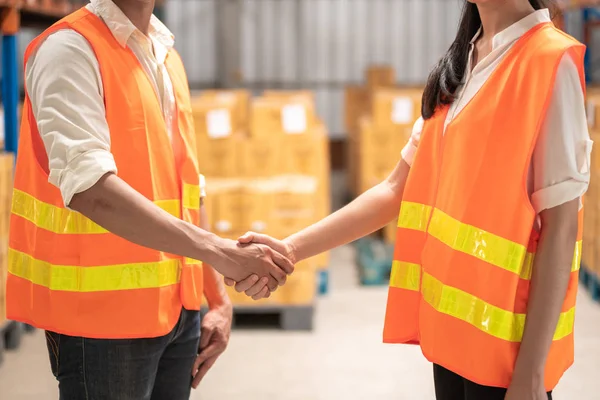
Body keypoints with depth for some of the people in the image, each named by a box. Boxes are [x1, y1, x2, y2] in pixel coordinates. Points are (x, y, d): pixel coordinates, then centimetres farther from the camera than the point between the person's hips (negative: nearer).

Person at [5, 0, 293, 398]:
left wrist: (217, 297, 10)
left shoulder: (167, 56, 12)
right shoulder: (70, 48, -12)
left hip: (176, 307, 7)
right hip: (103, 311, -7)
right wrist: (218, 251, -31)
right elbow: (90, 189, -26)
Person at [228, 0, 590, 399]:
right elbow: (396, 190, 9)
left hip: (505, 337, -7)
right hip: (450, 321, 7)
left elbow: (560, 225, -15)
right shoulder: (460, 66, 9)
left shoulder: (551, 61, -13)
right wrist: (290, 249, -1)